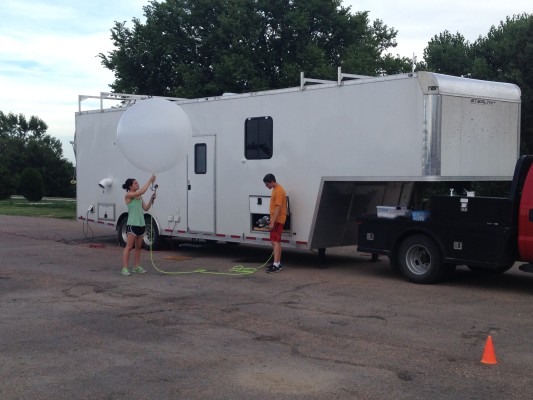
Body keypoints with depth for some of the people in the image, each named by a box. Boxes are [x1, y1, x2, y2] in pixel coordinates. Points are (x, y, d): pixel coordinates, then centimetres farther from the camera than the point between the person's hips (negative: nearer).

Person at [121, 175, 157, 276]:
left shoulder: (139, 196, 14)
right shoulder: (129, 195, -8)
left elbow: (146, 208, 11)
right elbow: (142, 191, -21)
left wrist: (152, 199, -1)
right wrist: (150, 181, -17)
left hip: (141, 224, 8)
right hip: (132, 224, -8)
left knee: (138, 247, 12)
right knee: (129, 246, -8)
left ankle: (136, 267, 19)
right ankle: (124, 268, -8)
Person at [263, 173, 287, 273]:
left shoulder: (279, 191, -17)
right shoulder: (275, 189, 15)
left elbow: (278, 208, -23)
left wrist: (272, 222, -24)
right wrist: (271, 221, 21)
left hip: (278, 220, -10)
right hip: (275, 220, 10)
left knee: (275, 242, -14)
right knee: (275, 241, 13)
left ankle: (276, 265, -19)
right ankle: (278, 263, 20)